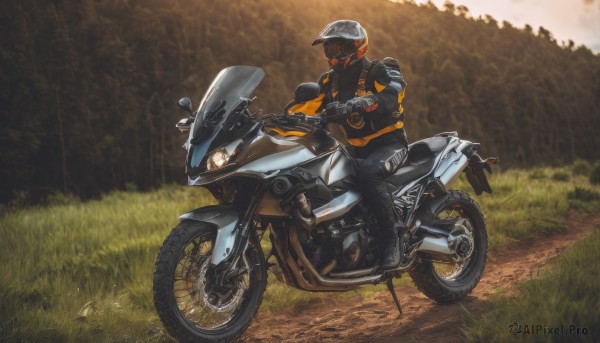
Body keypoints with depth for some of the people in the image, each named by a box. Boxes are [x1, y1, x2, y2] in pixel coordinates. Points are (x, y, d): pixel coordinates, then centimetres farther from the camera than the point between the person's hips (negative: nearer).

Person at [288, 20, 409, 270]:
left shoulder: (379, 71, -10)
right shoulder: (330, 81, 10)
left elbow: (389, 96, -31)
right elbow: (304, 109, 2)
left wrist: (351, 106, -46)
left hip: (389, 144, -7)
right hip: (358, 150, 7)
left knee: (368, 173, -38)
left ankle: (391, 240, -28)